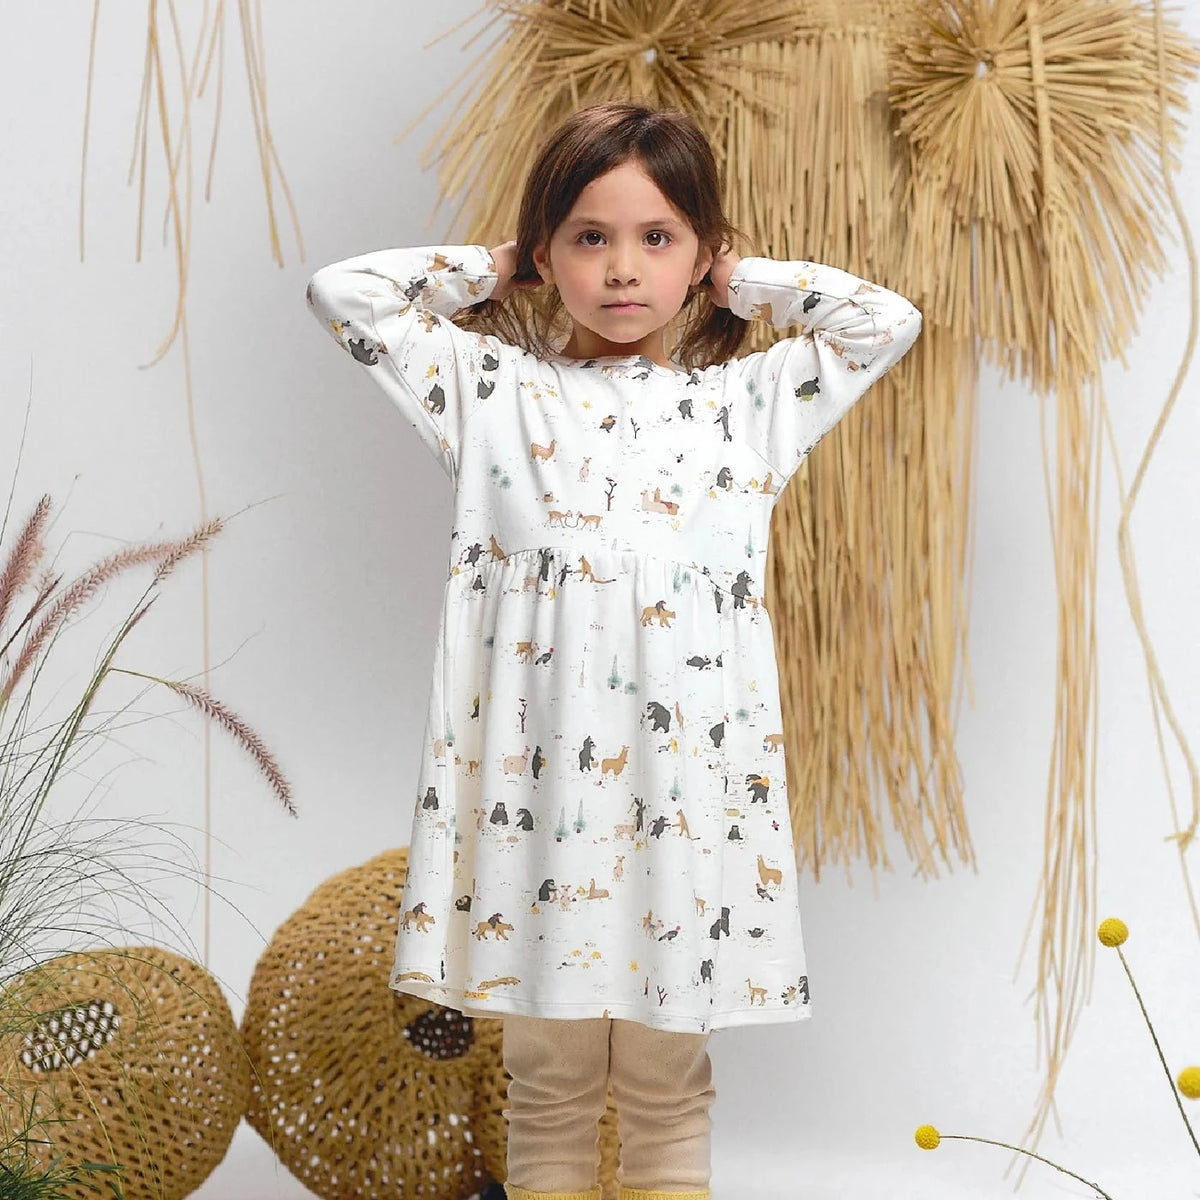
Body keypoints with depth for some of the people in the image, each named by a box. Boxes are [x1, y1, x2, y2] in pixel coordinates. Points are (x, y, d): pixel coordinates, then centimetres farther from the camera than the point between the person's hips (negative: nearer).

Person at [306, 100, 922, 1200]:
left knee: (668, 1086, 11)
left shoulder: (748, 403, 11)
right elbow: (344, 291, 7)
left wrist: (741, 281, 13)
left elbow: (887, 319, 8)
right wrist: (492, 272, 14)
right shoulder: (493, 391, 8)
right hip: (536, 779, 0)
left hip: (687, 780, 1)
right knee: (549, 1085, 11)